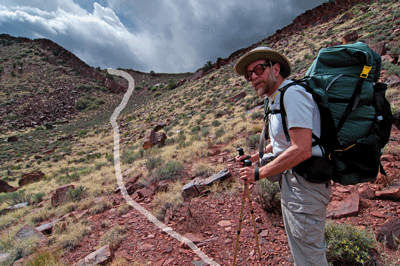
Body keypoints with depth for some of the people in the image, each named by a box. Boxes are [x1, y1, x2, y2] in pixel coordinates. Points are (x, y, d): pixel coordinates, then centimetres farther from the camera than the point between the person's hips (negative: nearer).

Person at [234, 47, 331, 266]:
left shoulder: (293, 93, -19)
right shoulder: (276, 99, 13)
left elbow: (301, 150, -28)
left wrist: (258, 173, -20)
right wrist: (253, 158, 17)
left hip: (304, 185, -10)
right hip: (291, 183, 10)